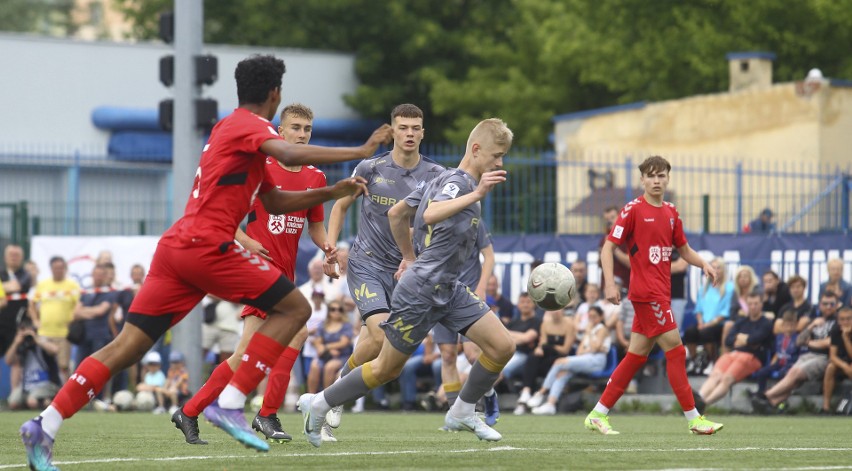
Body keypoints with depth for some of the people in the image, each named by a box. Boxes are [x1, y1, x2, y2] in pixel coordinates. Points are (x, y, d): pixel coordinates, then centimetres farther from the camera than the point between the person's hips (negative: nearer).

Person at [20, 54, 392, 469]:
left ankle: (44, 427, -3)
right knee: (294, 308, -2)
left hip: (175, 247, 9)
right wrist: (359, 152, -19)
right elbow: (290, 155, -25)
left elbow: (273, 202, 31)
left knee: (127, 348, 5)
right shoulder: (250, 125, -3)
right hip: (206, 245, -9)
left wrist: (330, 193, 24)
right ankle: (230, 403, -12)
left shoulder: (230, 127, 27)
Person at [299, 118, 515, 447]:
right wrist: (476, 194, -41)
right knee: (386, 369, 2)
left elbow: (396, 213, 21)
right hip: (421, 292, -9)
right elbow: (430, 214, -37)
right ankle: (318, 404, 19)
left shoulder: (444, 181, 13)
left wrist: (409, 257, 30)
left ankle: (462, 413, 12)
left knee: (502, 346, -3)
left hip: (447, 290, 9)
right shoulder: (458, 182, -15)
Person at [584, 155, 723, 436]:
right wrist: (610, 283, -17)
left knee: (637, 355, 9)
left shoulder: (671, 213, 13)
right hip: (647, 292, -8)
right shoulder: (633, 210, -7)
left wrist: (703, 264, 4)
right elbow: (608, 246, -7)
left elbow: (683, 249, 23)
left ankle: (598, 415, 14)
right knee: (675, 349, -9)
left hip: (661, 291, 8)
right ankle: (693, 419, -6)